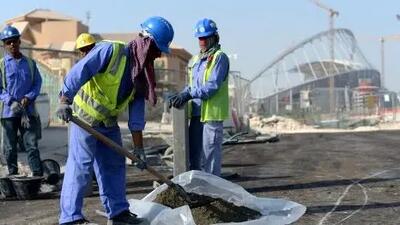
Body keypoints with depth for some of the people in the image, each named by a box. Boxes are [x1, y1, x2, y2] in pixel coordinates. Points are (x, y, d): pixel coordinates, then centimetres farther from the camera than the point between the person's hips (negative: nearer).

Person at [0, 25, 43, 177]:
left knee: (32, 144, -3)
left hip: (28, 110, 1)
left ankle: (38, 175, -4)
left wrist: (29, 98, -9)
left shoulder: (30, 63, 7)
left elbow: (37, 83, 7)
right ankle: (13, 175, 17)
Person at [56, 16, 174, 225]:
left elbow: (137, 114, 3)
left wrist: (139, 148, 1)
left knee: (114, 165, 12)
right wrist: (65, 101, -34)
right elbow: (79, 72, -26)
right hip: (84, 117, -8)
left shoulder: (141, 74, 4)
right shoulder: (110, 50, -18)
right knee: (80, 167, -11)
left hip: (108, 123, 8)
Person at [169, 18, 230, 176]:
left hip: (212, 115, -8)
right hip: (196, 114, 8)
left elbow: (213, 85, -17)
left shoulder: (219, 58, -6)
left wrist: (189, 94, -23)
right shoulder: (195, 60, 19)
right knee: (193, 156, 14)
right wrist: (180, 96, 4)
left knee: (209, 159, -6)